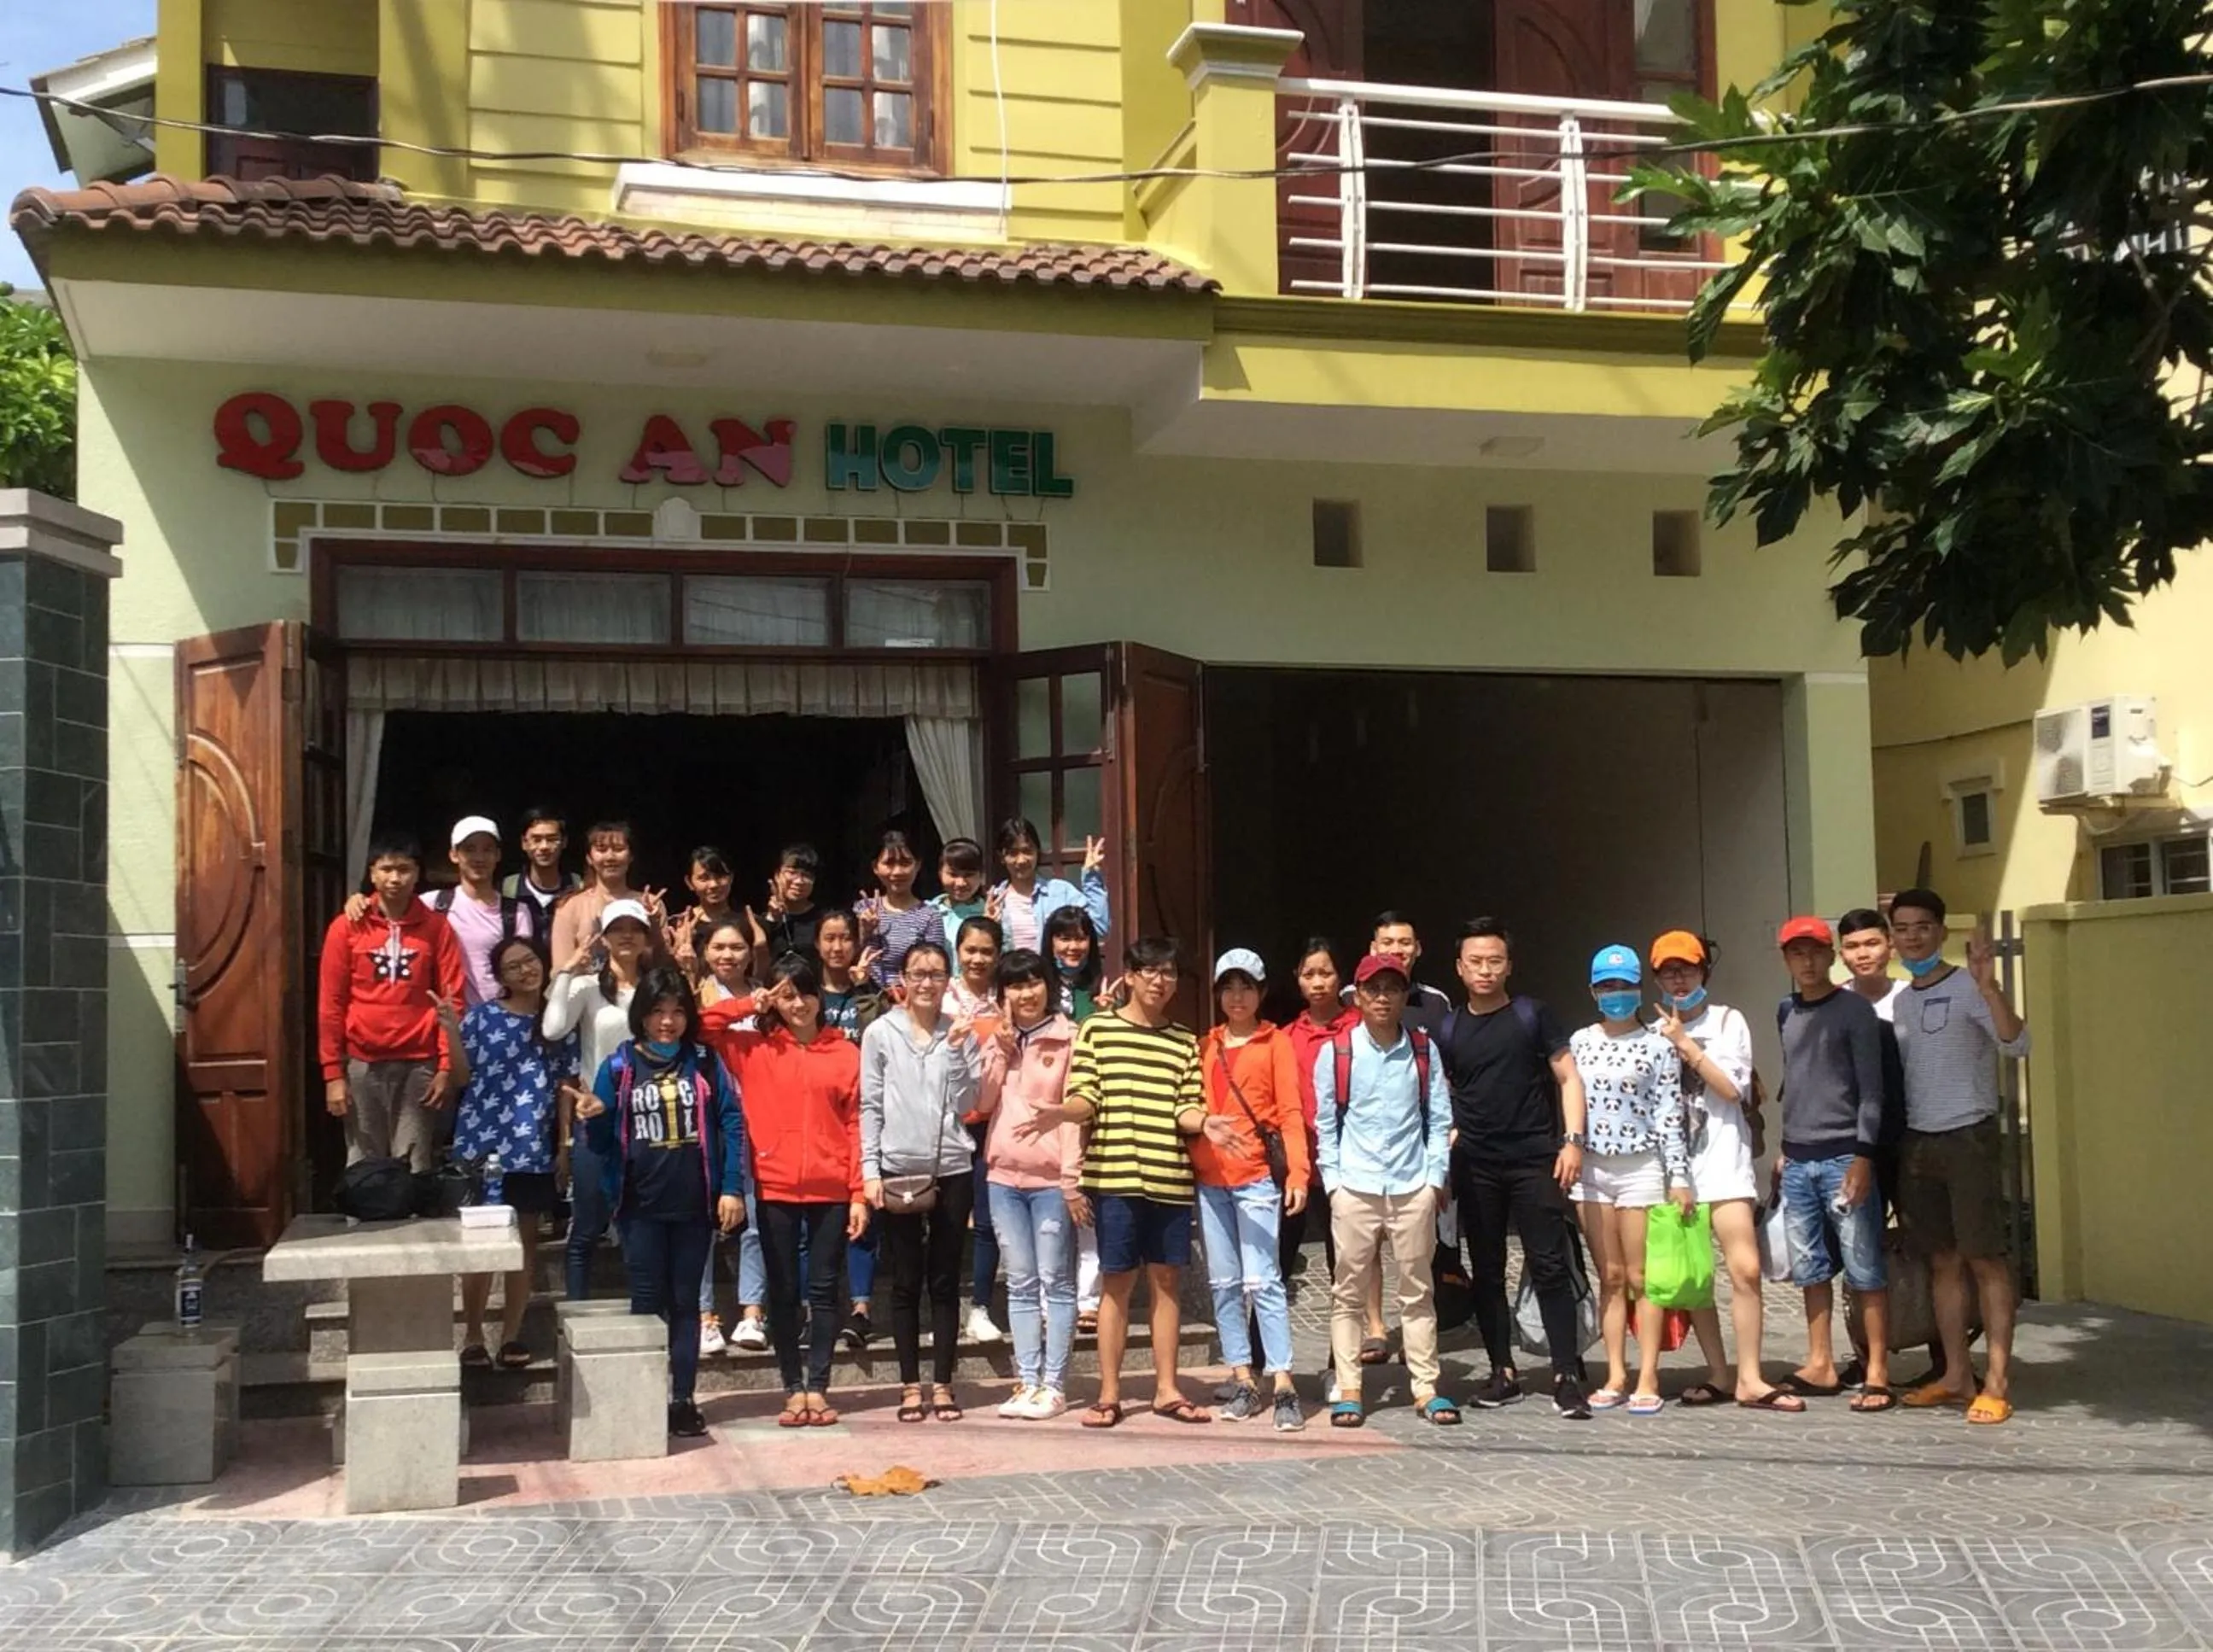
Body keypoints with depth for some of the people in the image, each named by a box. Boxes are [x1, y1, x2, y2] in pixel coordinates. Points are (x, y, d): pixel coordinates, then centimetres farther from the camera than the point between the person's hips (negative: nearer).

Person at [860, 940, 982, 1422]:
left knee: (945, 1282, 6)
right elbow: (870, 1107, 1)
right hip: (897, 1170, -1)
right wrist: (870, 1170, -5)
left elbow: (967, 1105, -1)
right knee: (906, 1283, 5)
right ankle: (911, 1385, 13)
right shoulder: (881, 1034, 2)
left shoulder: (961, 1034, 5)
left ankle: (942, 1385, 12)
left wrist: (956, 1052, -10)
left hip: (952, 1169, 1)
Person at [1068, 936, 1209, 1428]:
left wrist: (1206, 1121, -14)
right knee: (1116, 1283, 3)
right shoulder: (1097, 1029, 2)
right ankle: (1109, 1393, 10)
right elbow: (1083, 1100, -4)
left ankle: (1166, 1389, 17)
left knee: (1167, 1281, 8)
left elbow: (1184, 1111, 6)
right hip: (1115, 1176, -3)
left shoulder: (1185, 1041, 11)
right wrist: (1059, 1110, -24)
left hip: (1171, 1178, 3)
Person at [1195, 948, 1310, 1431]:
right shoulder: (1205, 1046, 15)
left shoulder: (1276, 1042, 4)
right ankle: (1243, 1382, 12)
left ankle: (1283, 1386, -9)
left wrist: (1297, 1171, -12)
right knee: (1224, 1283, 6)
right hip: (1209, 1178, 4)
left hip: (1257, 1176, -4)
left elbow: (1290, 1111, -2)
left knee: (1263, 1280, -10)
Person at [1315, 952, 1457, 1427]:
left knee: (1418, 1290, 7)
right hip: (1355, 1187, -1)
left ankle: (1426, 1388, 13)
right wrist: (1333, 1180, -1)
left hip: (1413, 1186, 1)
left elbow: (1439, 1118, 6)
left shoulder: (1424, 1049, 4)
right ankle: (1348, 1391, 9)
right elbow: (1325, 1122, 4)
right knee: (1349, 1292, 3)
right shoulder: (1336, 1052, 0)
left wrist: (1436, 1177, 0)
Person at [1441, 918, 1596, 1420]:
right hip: (1475, 1167, 3)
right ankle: (1503, 1373, 16)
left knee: (1550, 1267, -6)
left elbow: (1568, 1078, 1)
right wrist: (1444, 1151, 2)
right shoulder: (1449, 1031, 9)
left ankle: (1567, 1378, -4)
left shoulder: (1532, 1016, 2)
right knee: (1486, 1271, 7)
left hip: (1534, 1161, -3)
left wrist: (1573, 1139, -9)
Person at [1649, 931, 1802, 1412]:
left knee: (1746, 1269, -11)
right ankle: (1720, 1373, 13)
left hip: (1723, 1160, -3)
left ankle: (1749, 1379, -6)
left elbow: (1731, 1088, -7)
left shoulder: (1727, 1021, 5)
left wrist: (1685, 1044, -9)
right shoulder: (1655, 1033, 12)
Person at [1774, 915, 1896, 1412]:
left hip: (1843, 1158, -5)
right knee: (1810, 1270, 8)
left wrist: (1863, 1155, -15)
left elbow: (1871, 1088, -8)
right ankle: (1820, 1366, 16)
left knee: (1864, 1270, -3)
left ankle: (1878, 1373, 1)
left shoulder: (1854, 1010, -4)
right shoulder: (1787, 1013, 13)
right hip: (1798, 1161, 6)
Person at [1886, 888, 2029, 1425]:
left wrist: (1989, 986, -35)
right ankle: (1956, 1375, 15)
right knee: (1942, 1261, 10)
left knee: (1985, 1258, -5)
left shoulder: (1967, 989, -8)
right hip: (1916, 1142, 6)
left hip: (1968, 1137, -6)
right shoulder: (1899, 1000, 13)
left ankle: (1997, 1382, -3)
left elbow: (2017, 1044, -23)